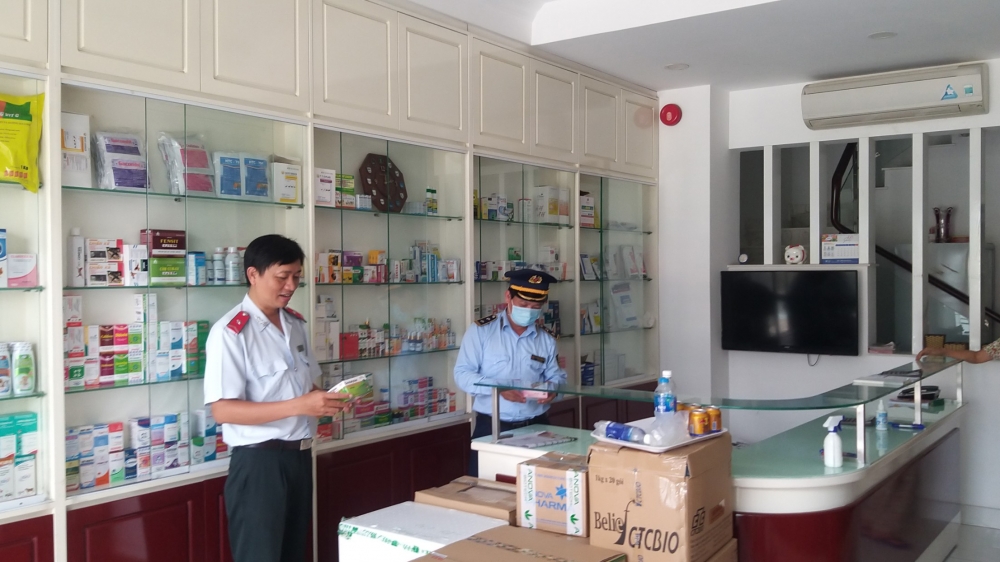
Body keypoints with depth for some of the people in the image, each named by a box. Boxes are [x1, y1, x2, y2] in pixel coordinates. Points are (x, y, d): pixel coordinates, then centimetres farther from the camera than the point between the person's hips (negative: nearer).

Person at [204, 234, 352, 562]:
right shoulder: (230, 332, -15)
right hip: (259, 460, -8)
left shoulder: (296, 324, 9)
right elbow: (223, 410, -21)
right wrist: (299, 406, -27)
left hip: (300, 456, 8)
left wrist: (328, 401, -4)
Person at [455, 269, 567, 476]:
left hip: (536, 427, 3)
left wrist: (553, 388, -13)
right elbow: (462, 374, -7)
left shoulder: (547, 339, 8)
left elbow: (556, 376, 12)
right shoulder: (480, 330, -3)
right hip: (491, 428, -3)